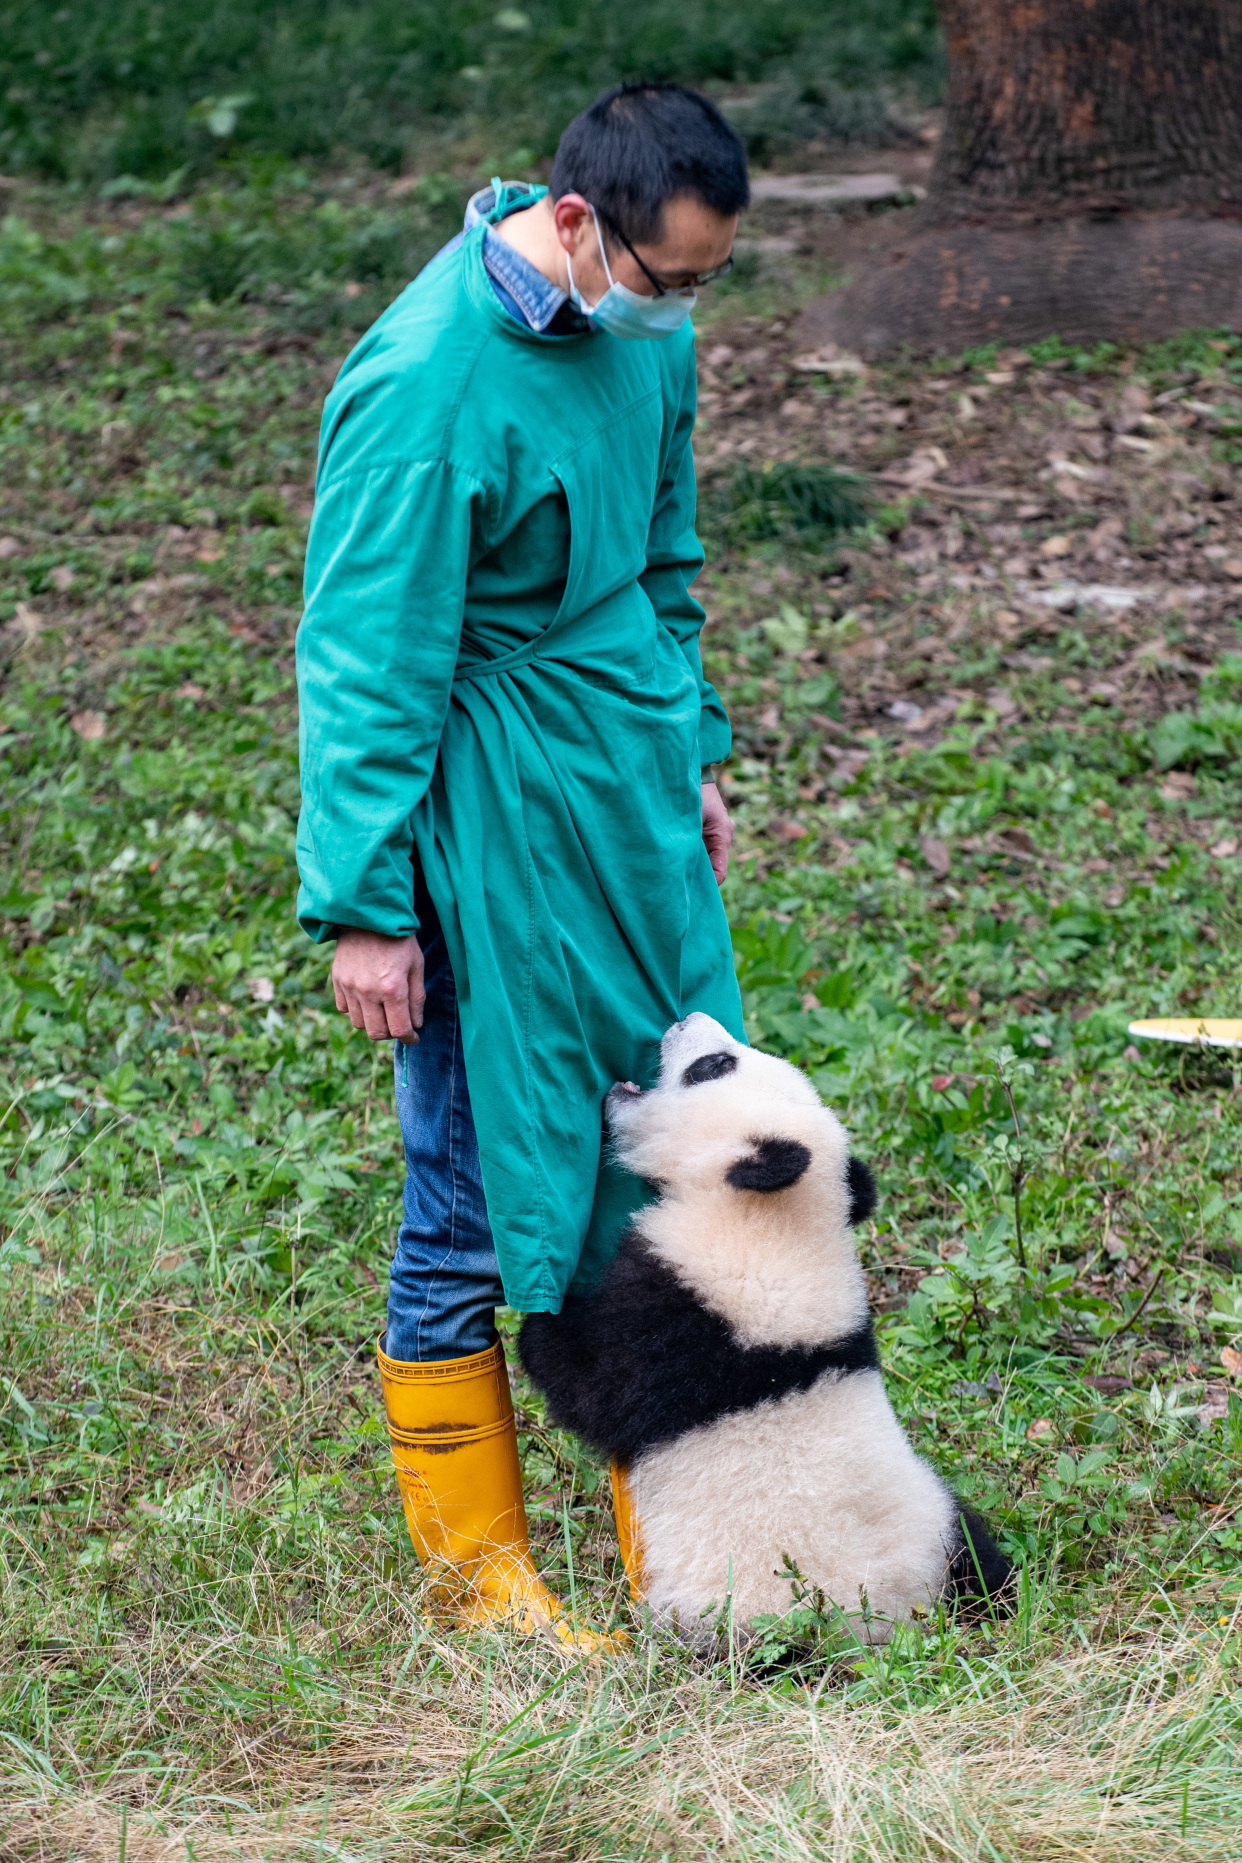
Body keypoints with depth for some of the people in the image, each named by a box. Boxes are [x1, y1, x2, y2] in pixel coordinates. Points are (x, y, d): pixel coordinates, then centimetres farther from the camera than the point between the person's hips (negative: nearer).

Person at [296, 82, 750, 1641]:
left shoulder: (642, 326, 2)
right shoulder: (426, 385, -22)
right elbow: (367, 662, -18)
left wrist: (691, 749, 22)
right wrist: (363, 906, -15)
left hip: (632, 796, 8)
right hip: (488, 822, -8)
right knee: (480, 1203, 2)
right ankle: (482, 1573, 17)